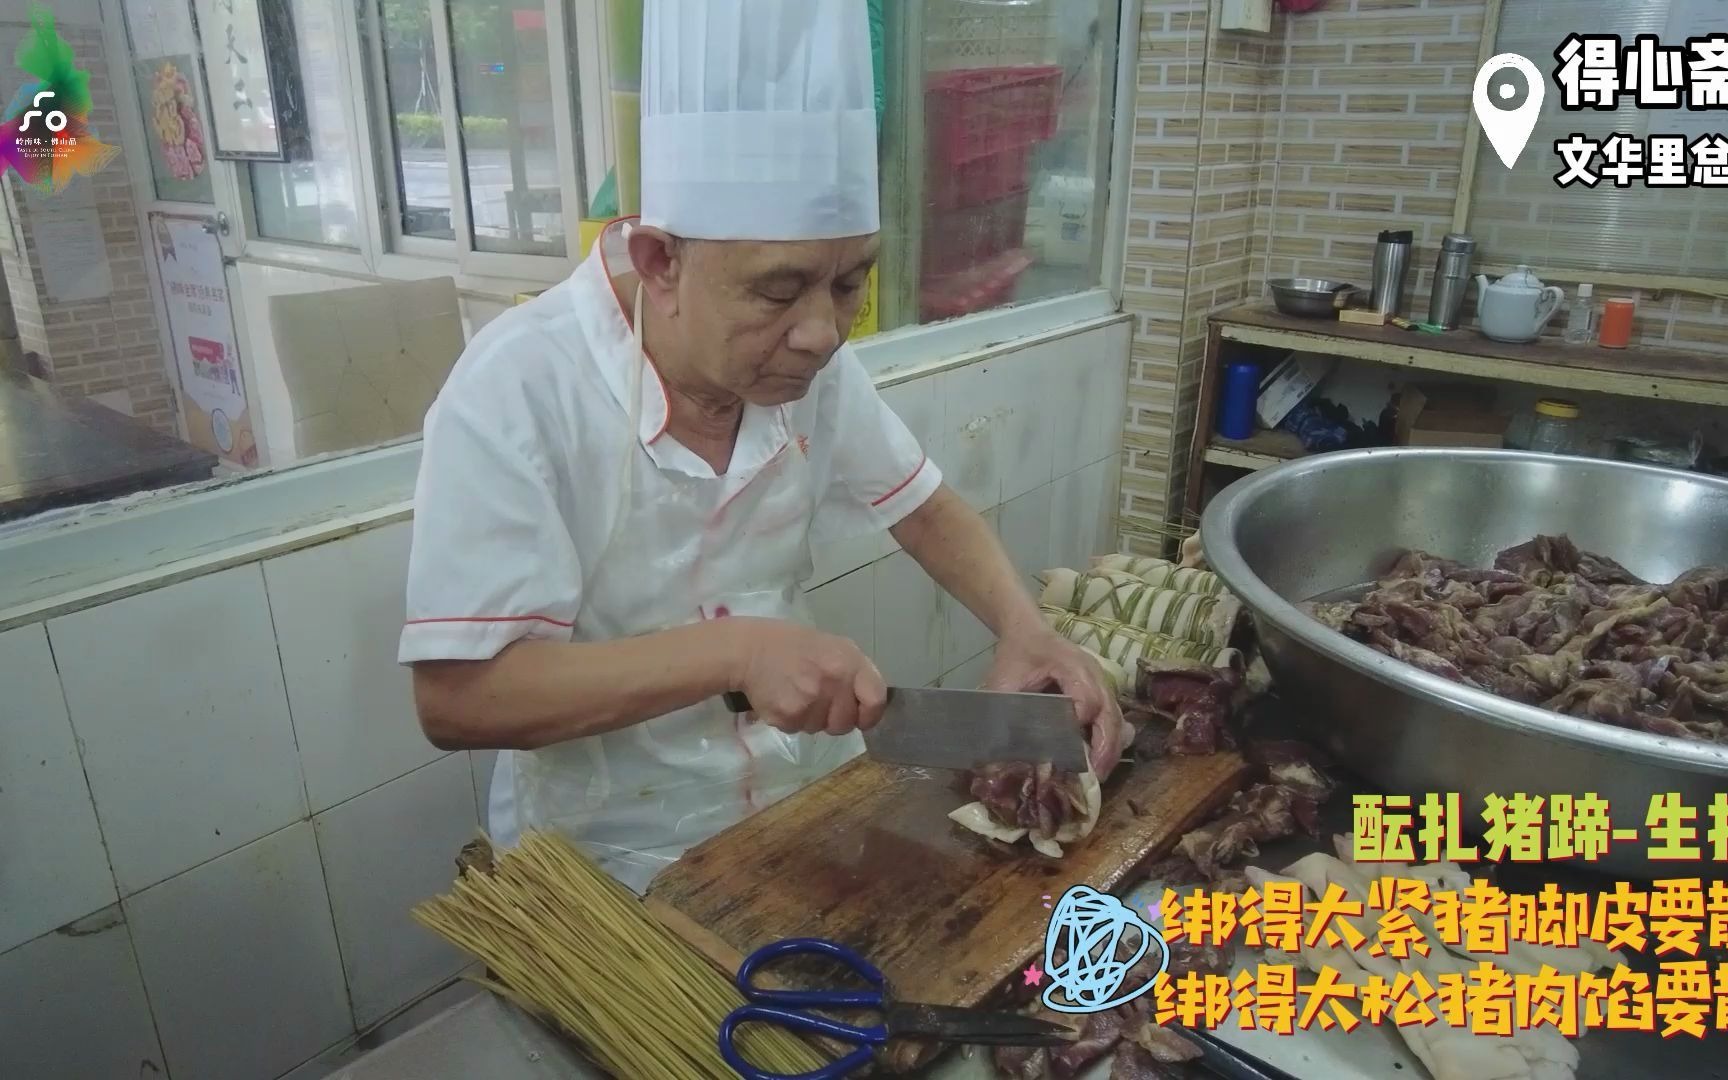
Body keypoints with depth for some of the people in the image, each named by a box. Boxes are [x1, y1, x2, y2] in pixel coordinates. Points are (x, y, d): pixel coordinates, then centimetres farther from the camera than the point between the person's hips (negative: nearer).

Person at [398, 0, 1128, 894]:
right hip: (614, 865, -4)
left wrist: (1025, 628, -12)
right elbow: (455, 697, -21)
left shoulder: (805, 359, -6)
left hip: (809, 796, 4)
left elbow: (928, 512, 6)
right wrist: (735, 648, -28)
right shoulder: (519, 390, -21)